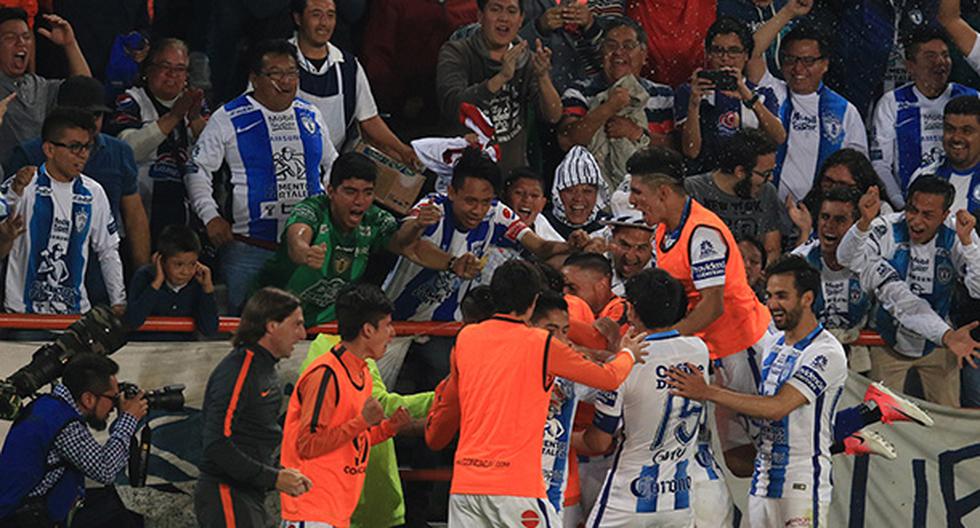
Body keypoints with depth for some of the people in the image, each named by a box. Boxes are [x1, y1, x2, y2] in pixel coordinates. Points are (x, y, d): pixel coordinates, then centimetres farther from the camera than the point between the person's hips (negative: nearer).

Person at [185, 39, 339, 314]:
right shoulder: (228, 119, 0)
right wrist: (211, 217, -9)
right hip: (250, 248, -4)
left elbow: (332, 164, 26)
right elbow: (198, 169, 2)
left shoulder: (310, 116, 13)